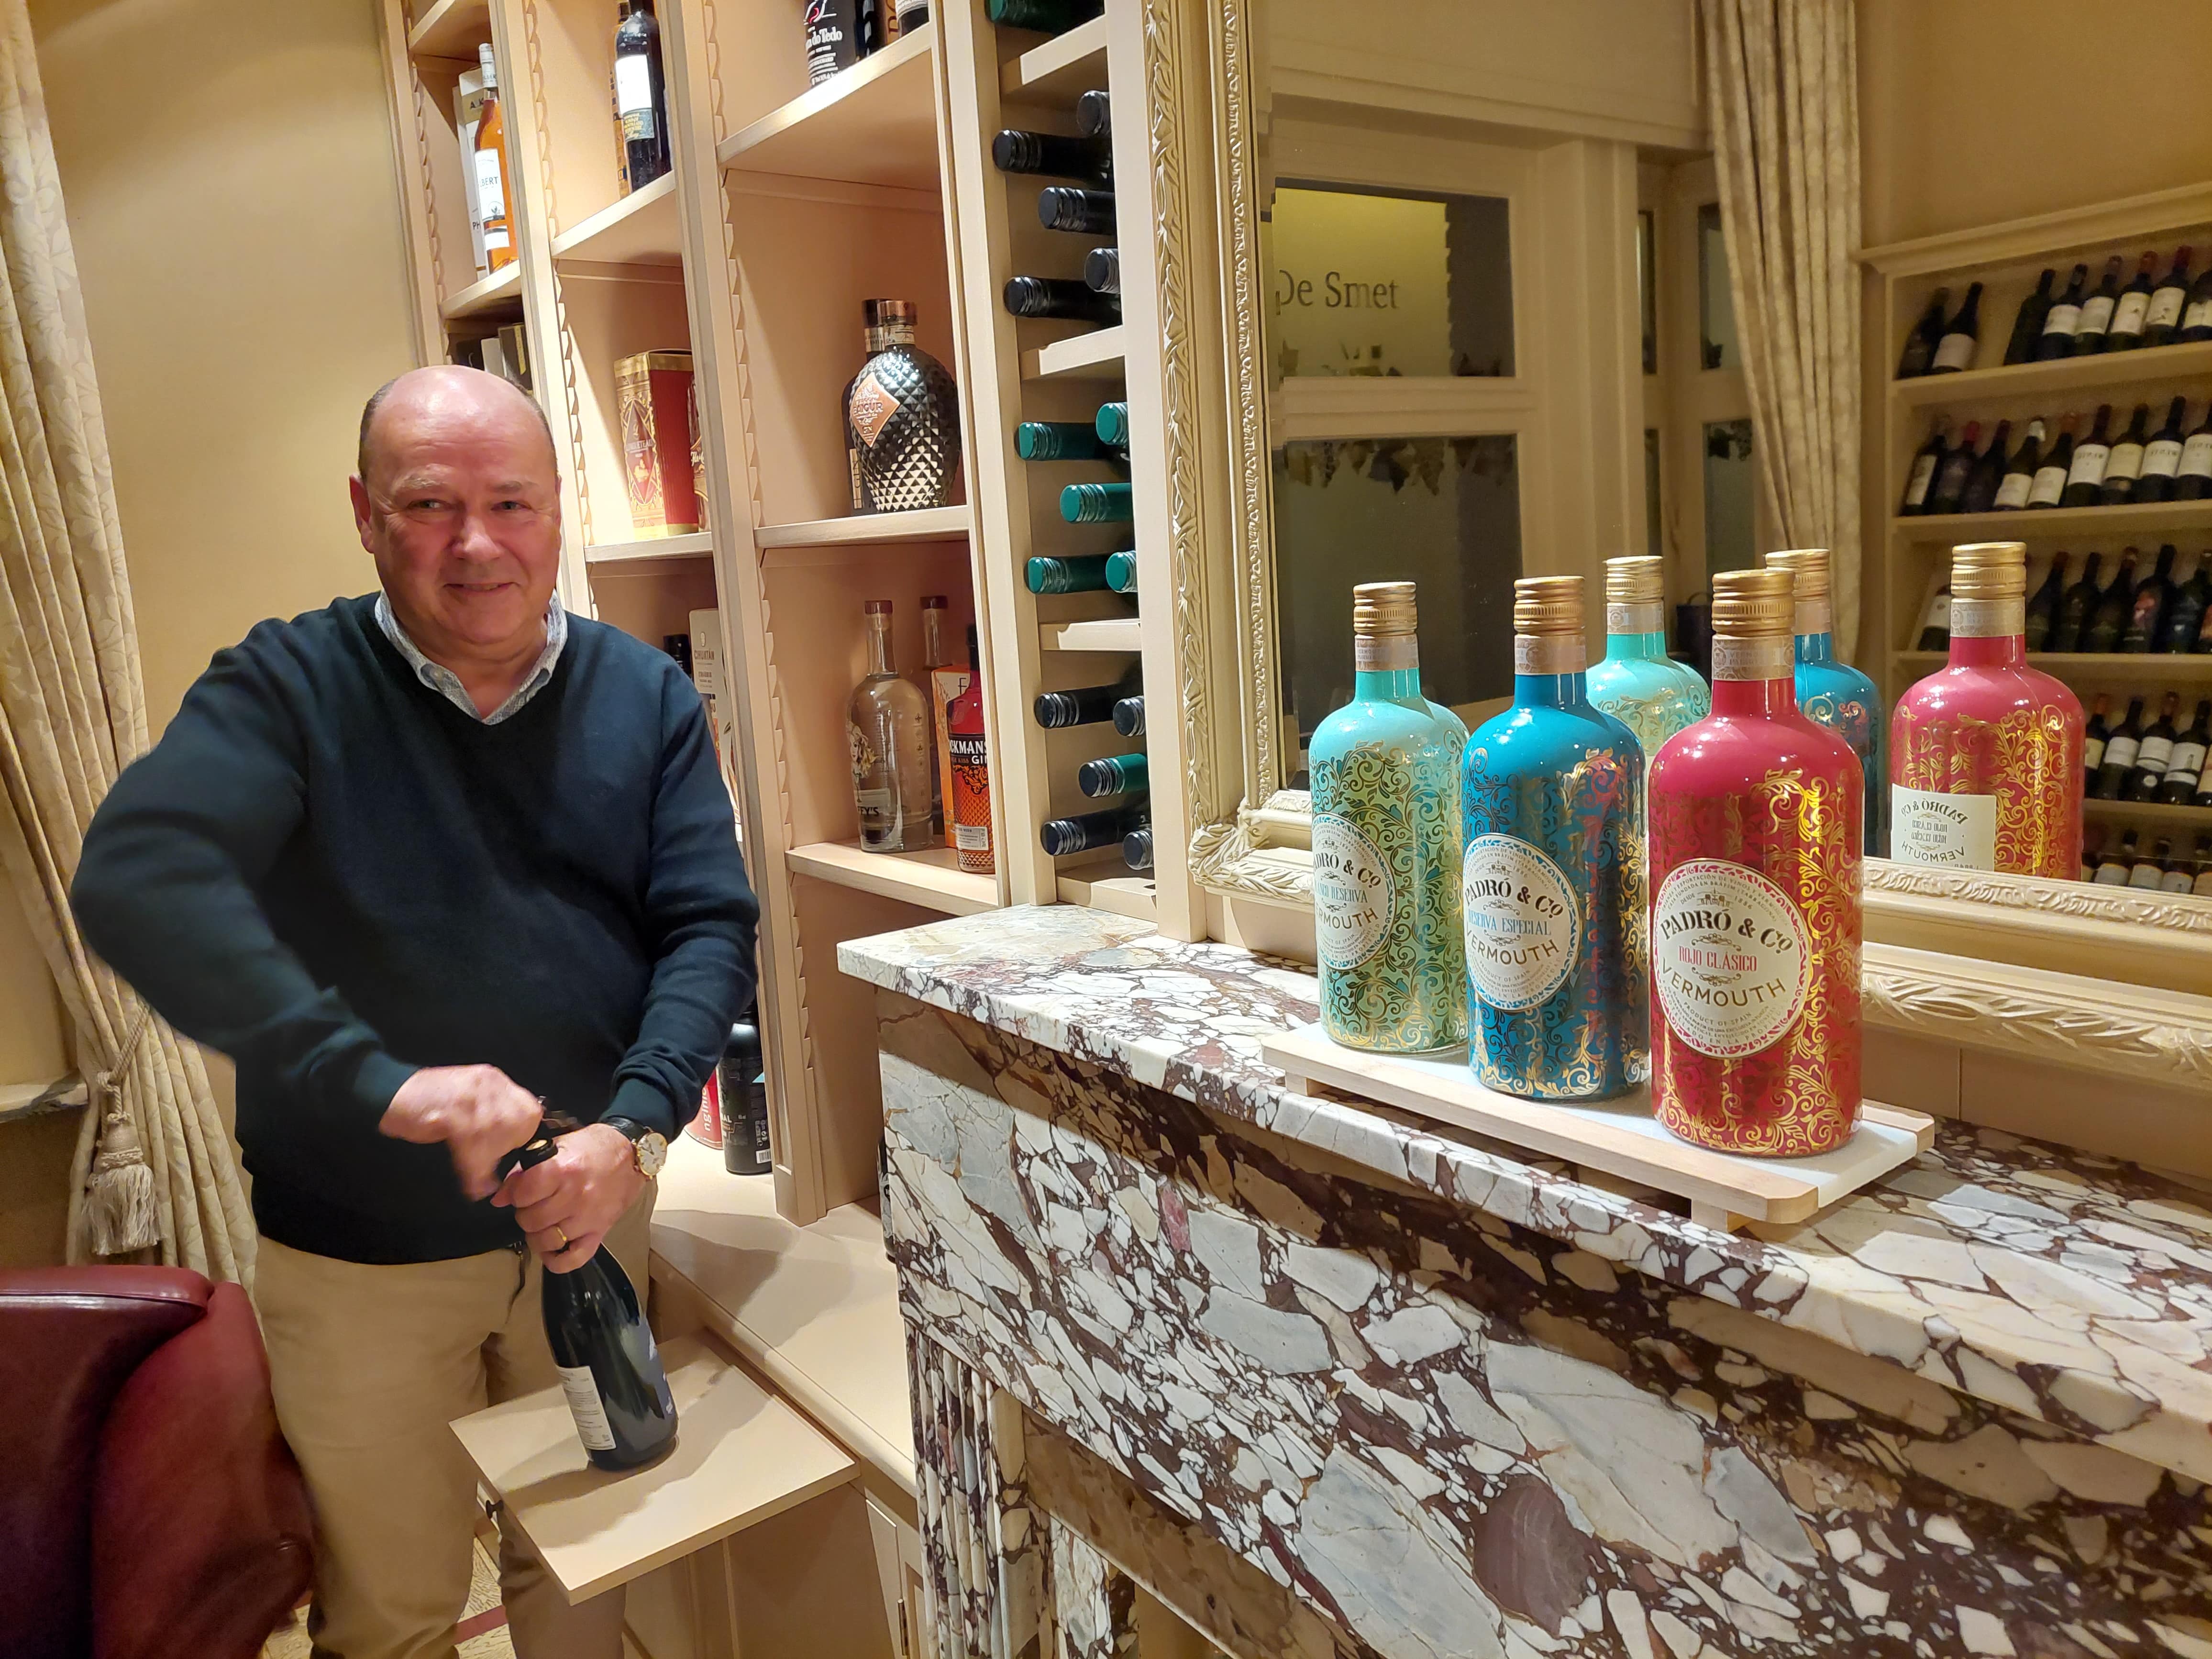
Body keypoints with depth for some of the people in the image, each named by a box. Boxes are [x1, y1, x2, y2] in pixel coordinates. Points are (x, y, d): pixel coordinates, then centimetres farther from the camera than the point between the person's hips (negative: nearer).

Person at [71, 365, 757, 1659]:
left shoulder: (647, 698, -4)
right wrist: (376, 1081, -37)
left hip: (589, 1215, 2)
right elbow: (135, 876, -27)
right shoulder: (290, 689, -11)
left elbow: (712, 924, -8)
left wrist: (635, 1131, -24)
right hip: (359, 1259, -2)